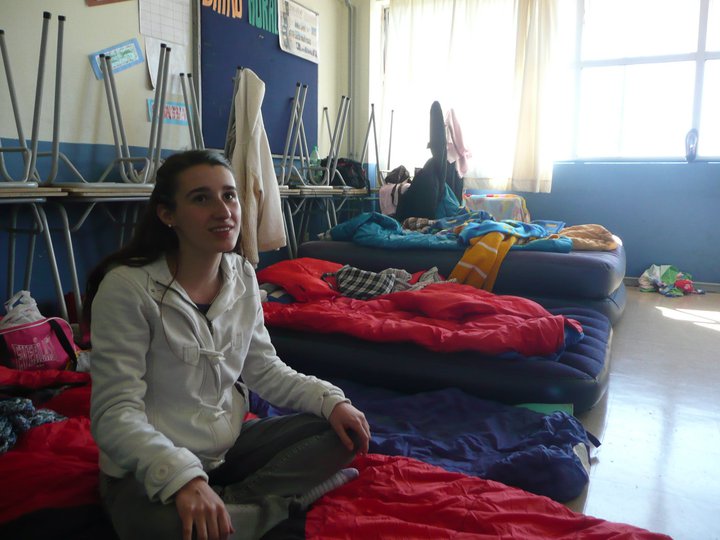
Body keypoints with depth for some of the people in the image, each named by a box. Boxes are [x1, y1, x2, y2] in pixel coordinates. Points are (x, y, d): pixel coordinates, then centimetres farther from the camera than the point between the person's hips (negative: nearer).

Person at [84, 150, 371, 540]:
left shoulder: (243, 276, -1)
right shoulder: (127, 287, -20)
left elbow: (263, 369, 6)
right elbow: (115, 413, -21)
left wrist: (330, 400, -9)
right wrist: (182, 477, -37)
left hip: (231, 443, 7)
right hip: (152, 467, -6)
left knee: (343, 433, -2)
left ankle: (233, 500, -11)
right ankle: (281, 496, -12)